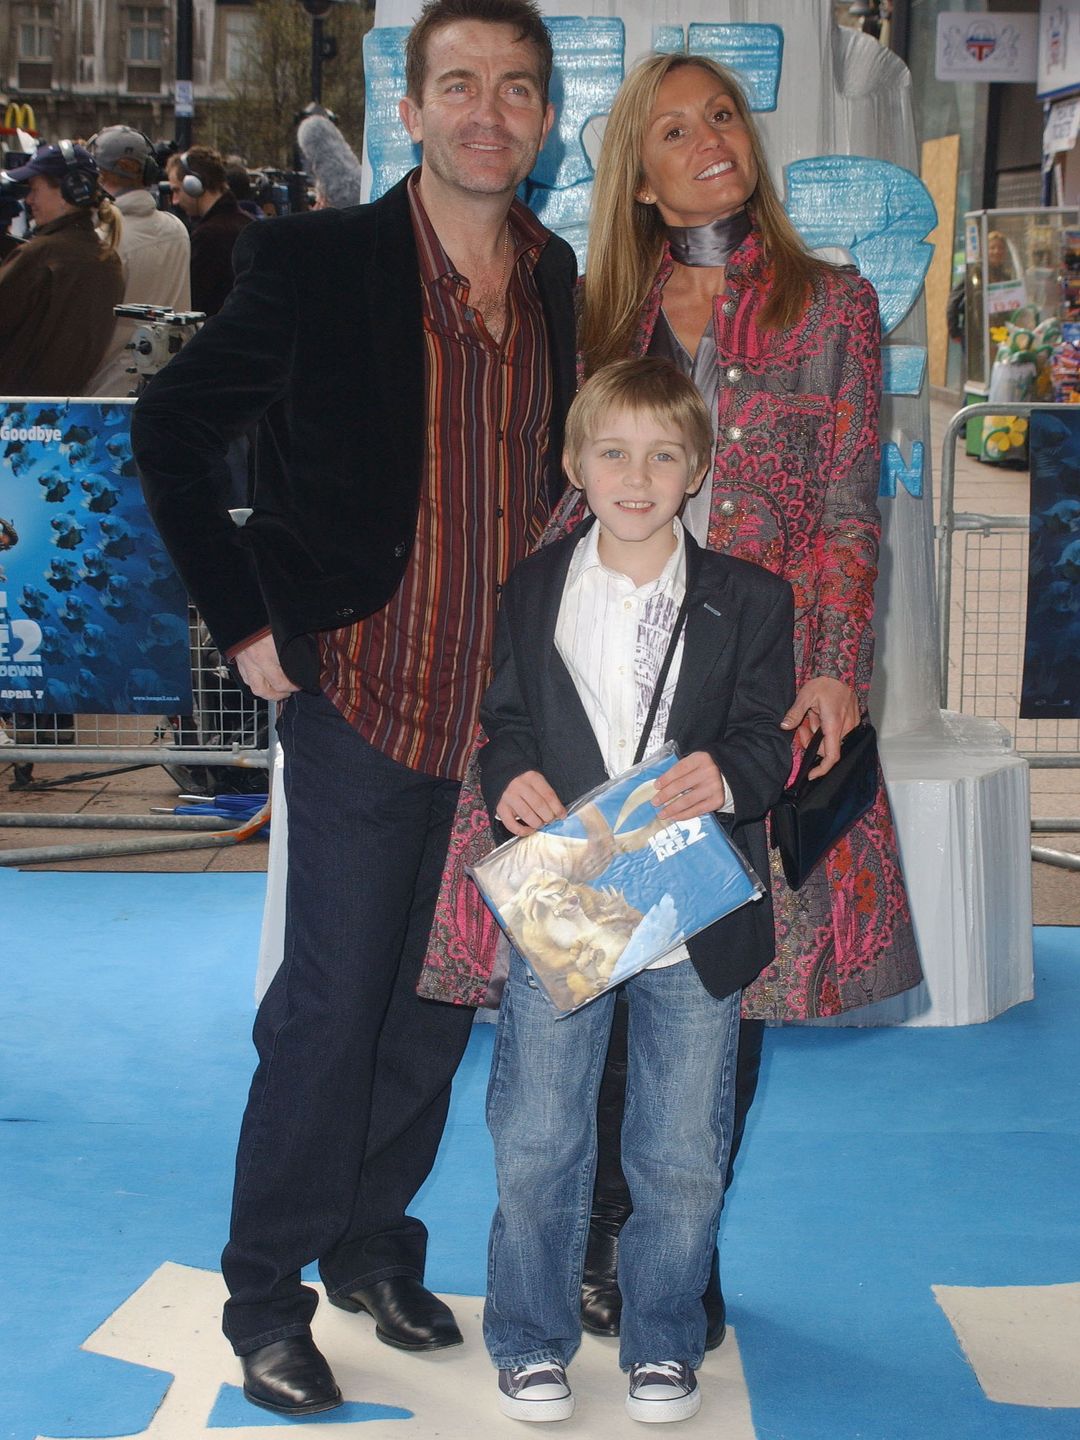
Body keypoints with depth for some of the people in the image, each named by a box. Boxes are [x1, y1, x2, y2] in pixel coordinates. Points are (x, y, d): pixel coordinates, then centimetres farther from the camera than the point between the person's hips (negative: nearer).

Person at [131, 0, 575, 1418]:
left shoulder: (573, 285, 5)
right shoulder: (315, 262, -9)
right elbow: (171, 428, -2)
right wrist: (245, 617, -6)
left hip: (509, 714, 5)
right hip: (365, 701, -4)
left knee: (437, 1004, 15)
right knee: (329, 1011, 2)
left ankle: (374, 1247, 34)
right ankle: (268, 1300, 18)